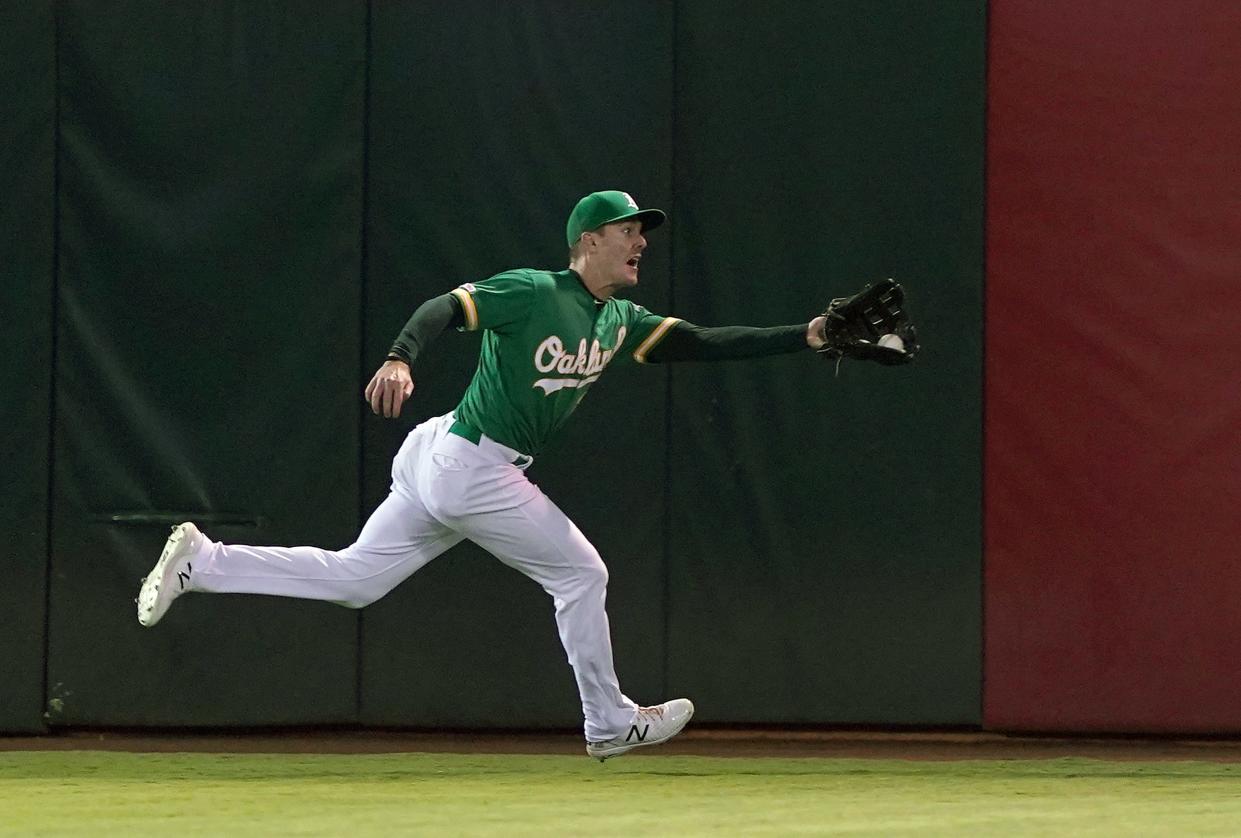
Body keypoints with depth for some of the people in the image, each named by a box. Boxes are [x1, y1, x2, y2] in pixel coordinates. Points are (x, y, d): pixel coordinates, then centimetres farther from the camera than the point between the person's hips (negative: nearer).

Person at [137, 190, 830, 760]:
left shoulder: (620, 321, 12)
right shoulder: (532, 293, -13)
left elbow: (700, 343, 8)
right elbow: (446, 308, -23)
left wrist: (802, 338, 0)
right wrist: (401, 359, -42)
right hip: (473, 465, -9)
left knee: (354, 579, 10)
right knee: (582, 574, 2)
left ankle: (200, 562, 8)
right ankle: (610, 724, 15)